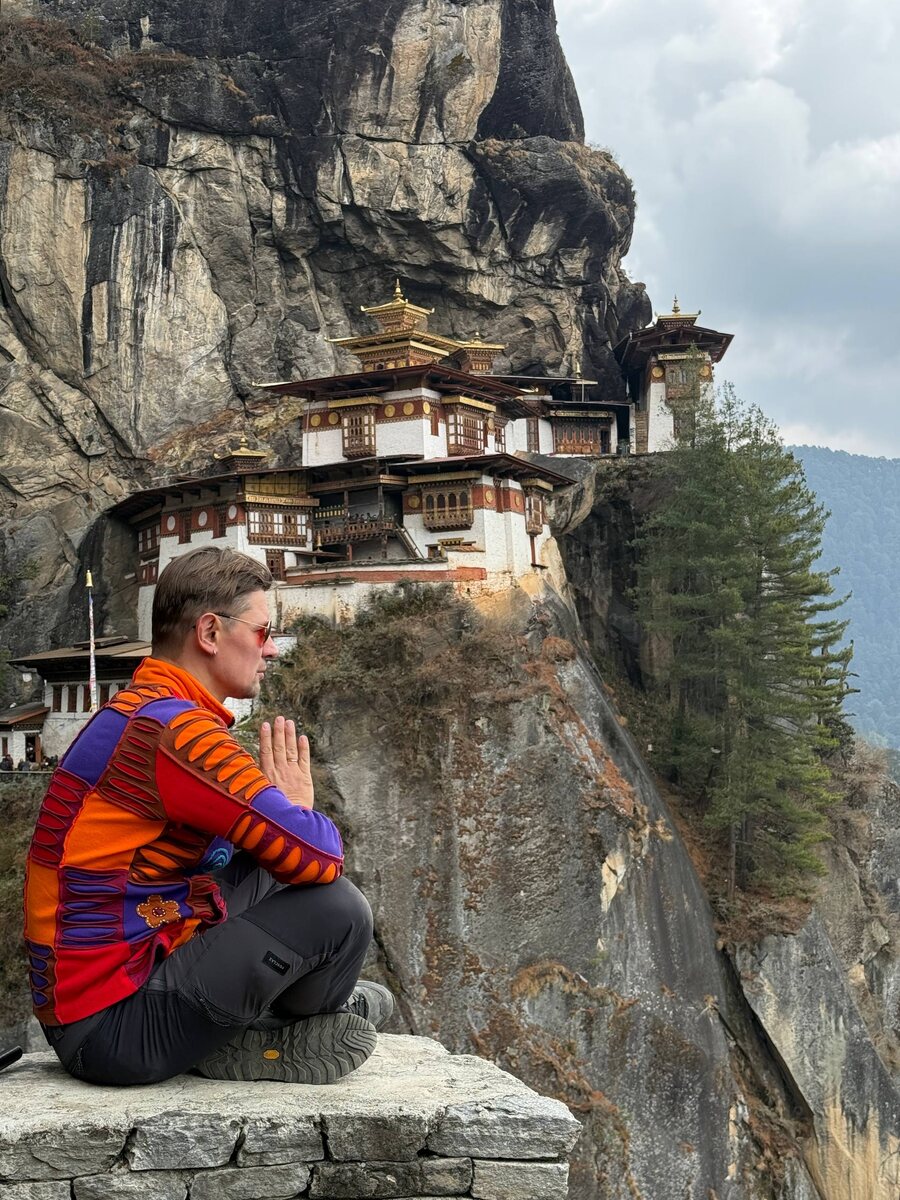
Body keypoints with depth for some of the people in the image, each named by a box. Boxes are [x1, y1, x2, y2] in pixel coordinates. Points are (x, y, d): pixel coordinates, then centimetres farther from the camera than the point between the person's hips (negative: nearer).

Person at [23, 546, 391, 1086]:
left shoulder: (134, 712, 13)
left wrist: (284, 813, 2)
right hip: (114, 1029, -10)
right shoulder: (178, 728, -19)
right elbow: (323, 857, -20)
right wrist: (298, 809, 1)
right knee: (339, 909, -15)